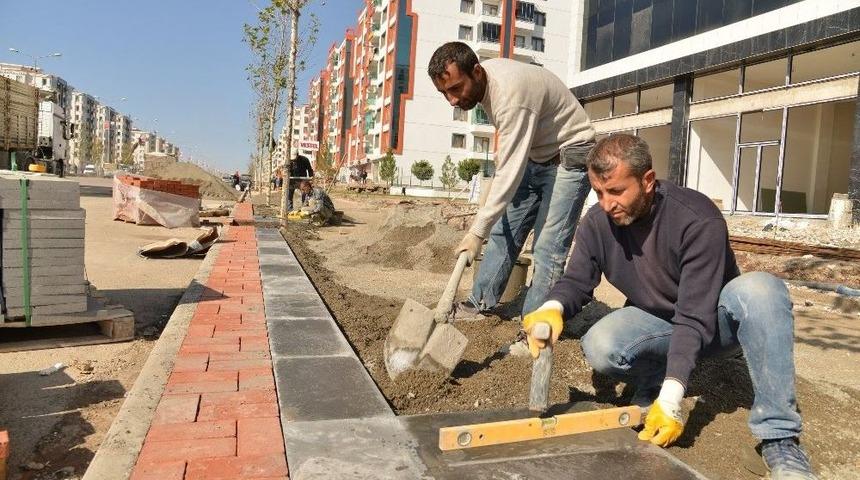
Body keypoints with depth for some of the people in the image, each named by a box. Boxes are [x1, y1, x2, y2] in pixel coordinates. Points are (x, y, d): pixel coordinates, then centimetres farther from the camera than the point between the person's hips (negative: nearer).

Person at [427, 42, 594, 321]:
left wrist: (477, 232, -35)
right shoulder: (483, 80, -4)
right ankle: (480, 304, 15)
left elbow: (510, 171, -35)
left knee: (548, 248, -15)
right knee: (503, 232, 8)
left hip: (569, 157, -9)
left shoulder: (511, 94, -32)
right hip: (534, 156, 9)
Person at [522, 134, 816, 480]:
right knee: (599, 347, -30)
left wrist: (671, 397, -40)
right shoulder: (597, 223, -15)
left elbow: (695, 317, -33)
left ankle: (779, 440, -30)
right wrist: (553, 308, -37)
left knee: (760, 288, -37)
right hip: (656, 320, 3)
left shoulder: (699, 220, -30)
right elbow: (576, 282, -11)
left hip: (714, 321, -2)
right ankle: (652, 381, 3)